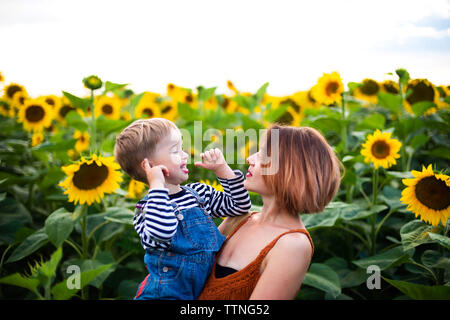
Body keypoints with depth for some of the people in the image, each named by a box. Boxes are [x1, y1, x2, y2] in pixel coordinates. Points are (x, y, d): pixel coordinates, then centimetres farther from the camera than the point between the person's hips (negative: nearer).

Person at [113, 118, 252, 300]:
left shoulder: (198, 192, 7)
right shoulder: (147, 209, -13)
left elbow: (239, 206, 13)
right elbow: (159, 235, -34)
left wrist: (222, 168, 4)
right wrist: (157, 187, -27)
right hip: (168, 293, -5)